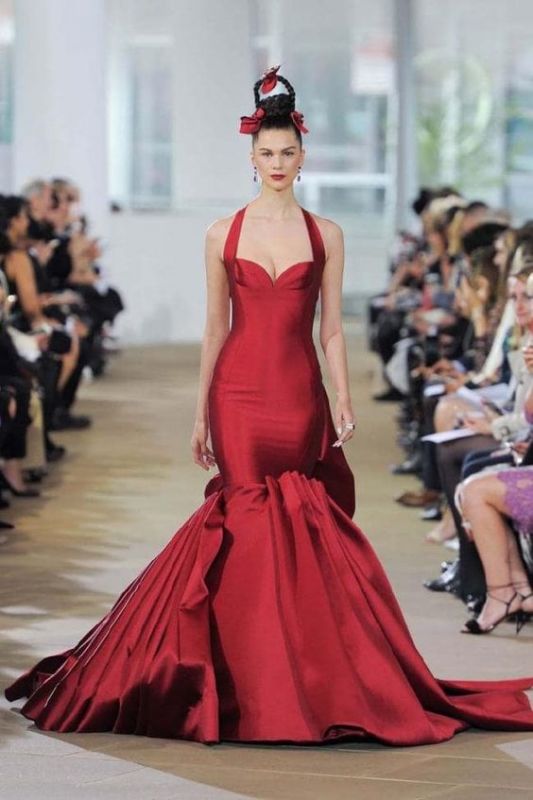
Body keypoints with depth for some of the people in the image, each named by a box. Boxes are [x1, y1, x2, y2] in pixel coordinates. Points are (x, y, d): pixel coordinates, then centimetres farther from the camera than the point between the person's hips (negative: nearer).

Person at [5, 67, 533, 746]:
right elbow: (215, 329, 7)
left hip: (300, 393, 0)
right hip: (240, 391, 0)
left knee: (303, 524, -1)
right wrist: (200, 413, 6)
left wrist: (344, 403, -2)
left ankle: (311, 682, 9)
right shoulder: (223, 235, 5)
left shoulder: (324, 235, 6)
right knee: (250, 519, -4)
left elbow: (331, 329, 6)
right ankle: (254, 686, 5)